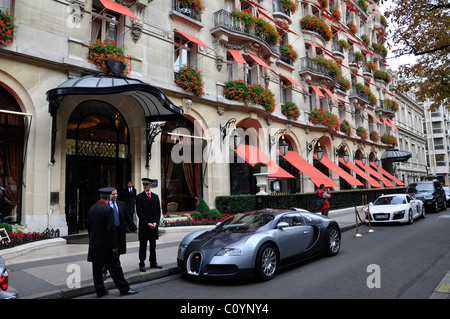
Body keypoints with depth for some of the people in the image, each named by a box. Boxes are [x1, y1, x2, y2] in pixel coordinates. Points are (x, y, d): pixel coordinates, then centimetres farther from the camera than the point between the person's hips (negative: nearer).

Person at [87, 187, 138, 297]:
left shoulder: (92, 208, 6)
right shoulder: (108, 209, -17)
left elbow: (89, 227, 12)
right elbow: (111, 228, -20)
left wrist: (92, 240, 20)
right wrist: (114, 245, -14)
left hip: (94, 244, 7)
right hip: (106, 245, -7)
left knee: (97, 269, 12)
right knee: (115, 267, 2)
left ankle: (100, 290, 21)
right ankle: (124, 289, 10)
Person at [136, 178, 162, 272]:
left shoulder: (155, 196, 10)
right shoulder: (139, 197, -3)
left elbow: (158, 211, 8)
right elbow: (139, 212, -9)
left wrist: (156, 222, -6)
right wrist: (147, 223, -14)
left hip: (154, 225, 4)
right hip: (144, 226, -4)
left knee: (153, 245, 11)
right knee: (143, 246, 3)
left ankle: (153, 263, 21)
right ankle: (142, 264, 11)